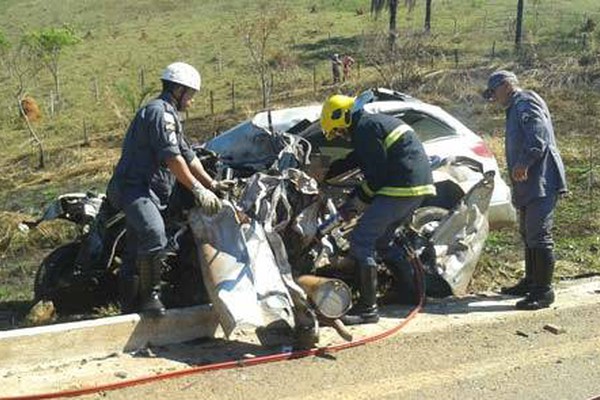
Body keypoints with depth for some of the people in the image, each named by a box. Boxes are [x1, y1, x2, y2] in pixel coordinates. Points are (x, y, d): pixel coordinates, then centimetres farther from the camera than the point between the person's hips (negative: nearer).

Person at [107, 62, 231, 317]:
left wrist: (212, 184, 19)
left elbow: (188, 156, 24)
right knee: (155, 237, -29)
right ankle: (150, 296, -20)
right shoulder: (160, 111, -11)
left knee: (136, 252, 15)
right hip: (135, 188, -11)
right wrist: (198, 189, -18)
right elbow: (172, 158, -19)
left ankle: (130, 306, 23)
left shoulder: (170, 115, 25)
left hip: (144, 191, 11)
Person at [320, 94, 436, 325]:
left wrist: (359, 201, -1)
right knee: (380, 241, 20)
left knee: (361, 241, -9)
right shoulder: (375, 122, 25)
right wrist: (353, 200, 20)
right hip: (420, 186, 10)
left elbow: (378, 172, -13)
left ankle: (368, 308, -9)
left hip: (401, 188, -10)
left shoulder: (365, 128, -8)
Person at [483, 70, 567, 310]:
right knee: (528, 236, 18)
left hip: (541, 183, -11)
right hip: (529, 185, 11)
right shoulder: (516, 108, 23)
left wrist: (524, 163, -29)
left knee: (539, 236, -10)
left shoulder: (526, 102, -9)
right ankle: (531, 282, 30)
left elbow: (539, 136, -24)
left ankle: (544, 291, -5)